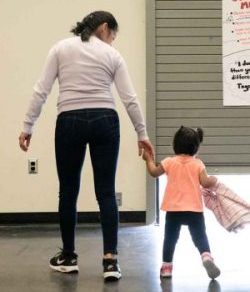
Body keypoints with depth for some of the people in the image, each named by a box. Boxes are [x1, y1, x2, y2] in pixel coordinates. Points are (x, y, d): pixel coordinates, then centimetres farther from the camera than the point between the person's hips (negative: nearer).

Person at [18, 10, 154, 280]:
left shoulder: (61, 48, 6)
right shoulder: (112, 55, 7)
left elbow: (41, 91, -1)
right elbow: (130, 99, 3)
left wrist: (28, 126, 2)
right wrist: (142, 134, 11)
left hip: (70, 122, 0)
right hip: (104, 122, 0)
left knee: (68, 191, 13)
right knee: (106, 192, 4)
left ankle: (68, 257, 23)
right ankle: (110, 260, -4)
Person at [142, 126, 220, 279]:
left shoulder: (170, 162, 0)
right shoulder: (198, 164, -2)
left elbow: (154, 172, 11)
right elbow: (205, 182, -9)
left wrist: (149, 159, 26)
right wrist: (213, 180, 12)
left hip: (173, 209, 1)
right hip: (194, 209, -1)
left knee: (170, 238, 11)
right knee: (200, 237, 3)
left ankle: (166, 266, 11)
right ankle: (207, 257, -22)